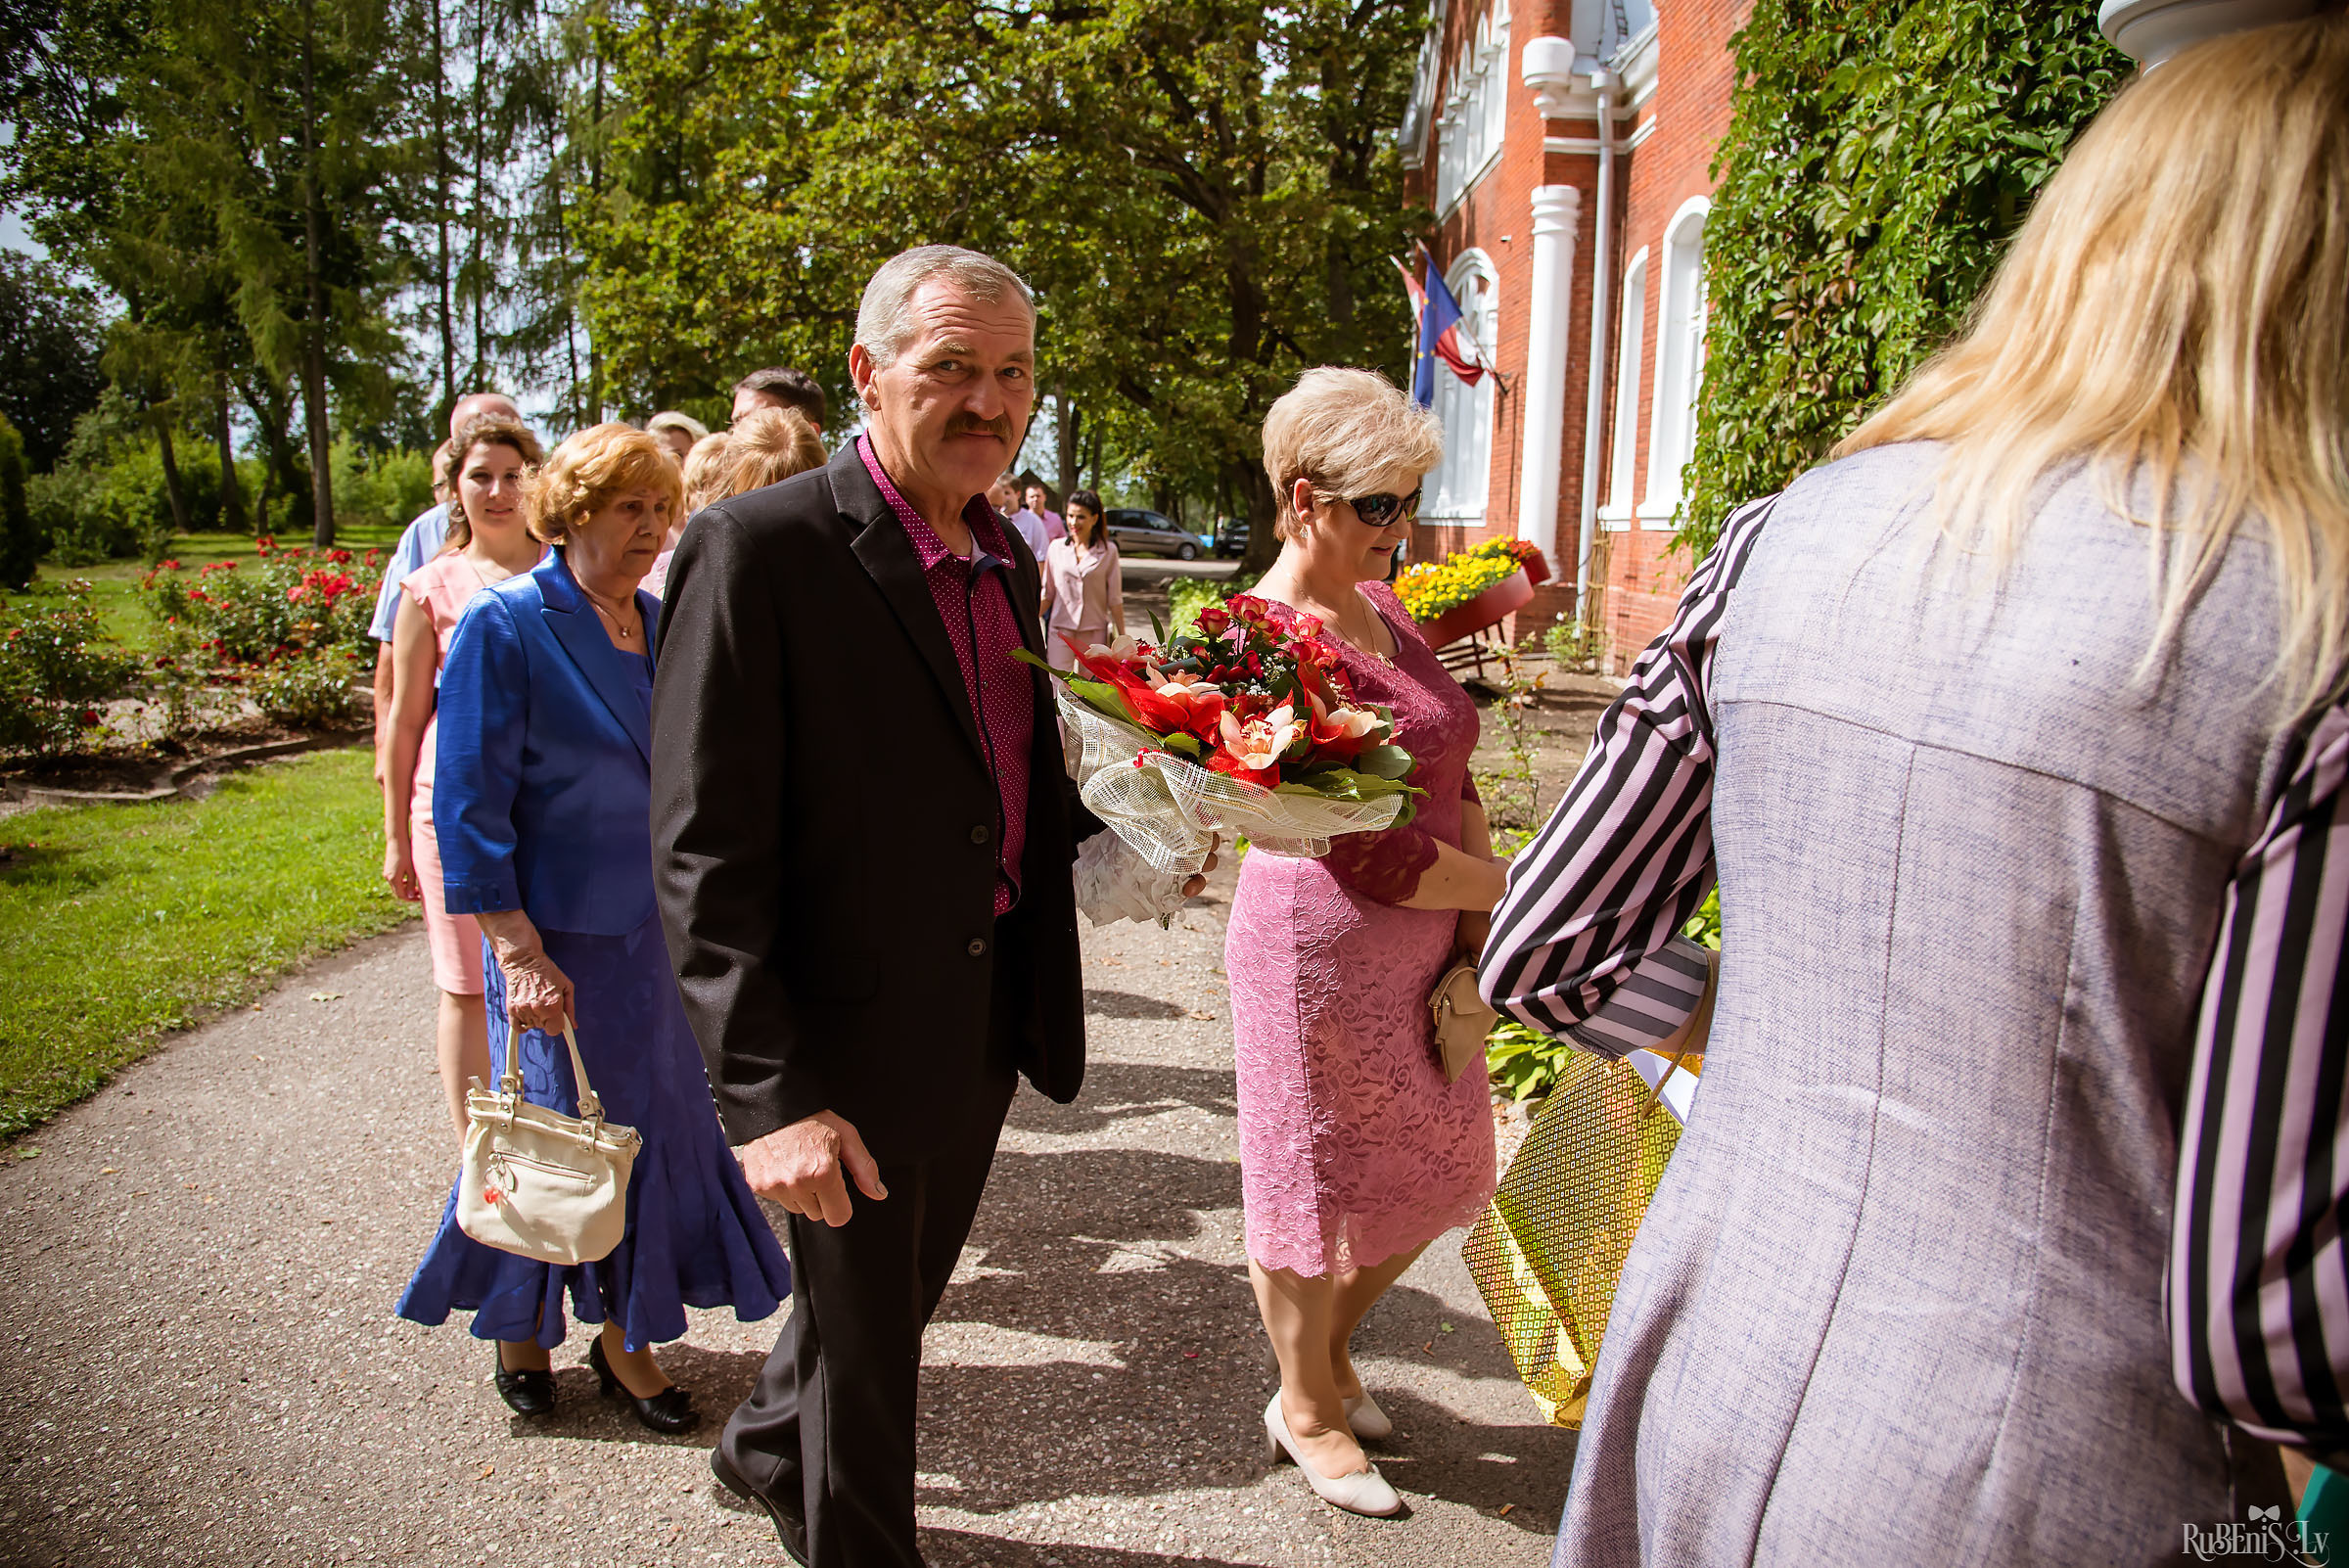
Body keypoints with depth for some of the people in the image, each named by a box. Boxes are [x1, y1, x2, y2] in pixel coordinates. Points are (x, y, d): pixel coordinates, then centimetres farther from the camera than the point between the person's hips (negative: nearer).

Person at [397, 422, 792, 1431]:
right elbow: (469, 804, -14)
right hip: (558, 939, -6)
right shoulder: (505, 623, -13)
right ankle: (520, 1325, 34)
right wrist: (520, 952, -18)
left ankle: (624, 1336, 32)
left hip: (657, 929, 6)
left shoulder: (663, 624, 5)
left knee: (660, 1125, 12)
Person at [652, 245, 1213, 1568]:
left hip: (988, 1016, 8)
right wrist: (769, 1096, -24)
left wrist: (1131, 856, -2)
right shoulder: (762, 549, -19)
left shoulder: (1009, 559, 6)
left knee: (903, 1294, 27)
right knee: (864, 1329, 14)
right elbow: (702, 855, -21)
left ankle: (770, 1447, 56)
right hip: (851, 1041, -8)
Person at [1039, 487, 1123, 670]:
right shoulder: (1056, 547, 6)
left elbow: (1115, 599, 4)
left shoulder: (1108, 551, 1)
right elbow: (1047, 594, 11)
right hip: (1060, 629, 1)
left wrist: (1122, 637, 4)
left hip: (1094, 632, -1)